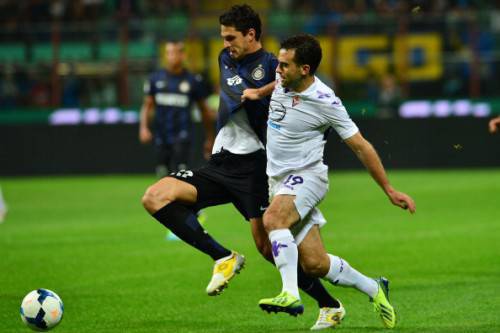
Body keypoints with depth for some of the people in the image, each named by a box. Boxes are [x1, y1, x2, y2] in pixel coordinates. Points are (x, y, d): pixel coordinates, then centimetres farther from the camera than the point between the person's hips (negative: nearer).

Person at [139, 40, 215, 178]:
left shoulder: (194, 81, -2)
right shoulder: (156, 78, 5)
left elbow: (204, 109, 7)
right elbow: (147, 105, 11)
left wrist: (209, 138, 11)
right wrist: (144, 127, -5)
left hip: (182, 136, -4)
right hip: (161, 137, 4)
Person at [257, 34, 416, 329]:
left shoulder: (325, 102, -16)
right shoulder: (280, 83, 0)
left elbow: (360, 146, -9)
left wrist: (390, 190, -6)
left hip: (307, 176, -6)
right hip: (278, 180, 6)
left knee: (273, 218, -36)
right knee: (314, 264, 0)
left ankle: (290, 295, -40)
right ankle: (374, 289, 22)